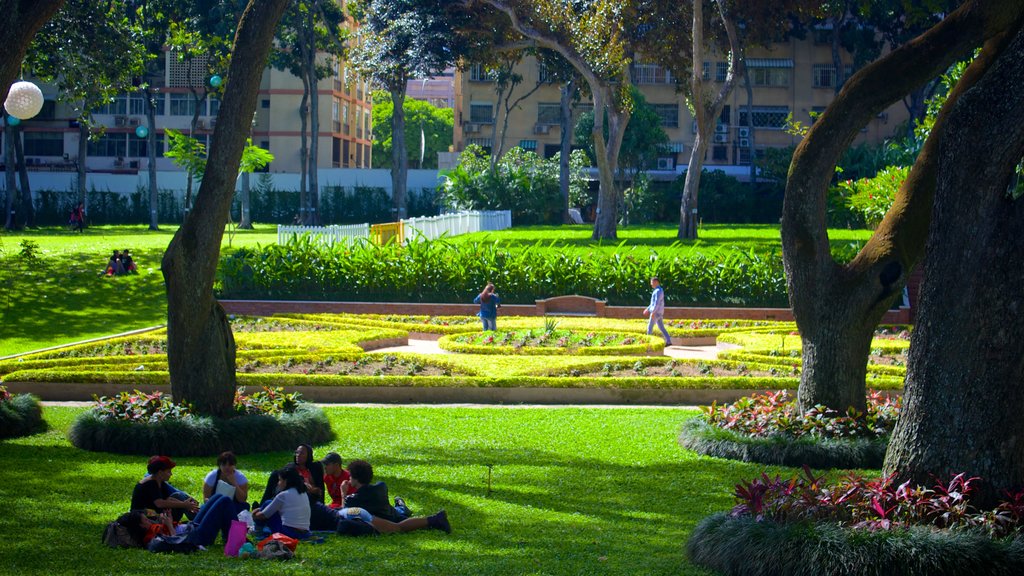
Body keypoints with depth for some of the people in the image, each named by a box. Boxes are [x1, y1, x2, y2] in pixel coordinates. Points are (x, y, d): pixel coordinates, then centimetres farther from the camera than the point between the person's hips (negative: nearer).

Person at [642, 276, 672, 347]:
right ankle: (668, 341, 2)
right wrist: (648, 308, 28)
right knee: (661, 328, 8)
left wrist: (653, 312, -26)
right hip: (660, 312, 10)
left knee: (650, 327, 0)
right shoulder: (659, 291, 17)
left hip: (656, 312, -10)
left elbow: (657, 302, -24)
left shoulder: (658, 291, -16)